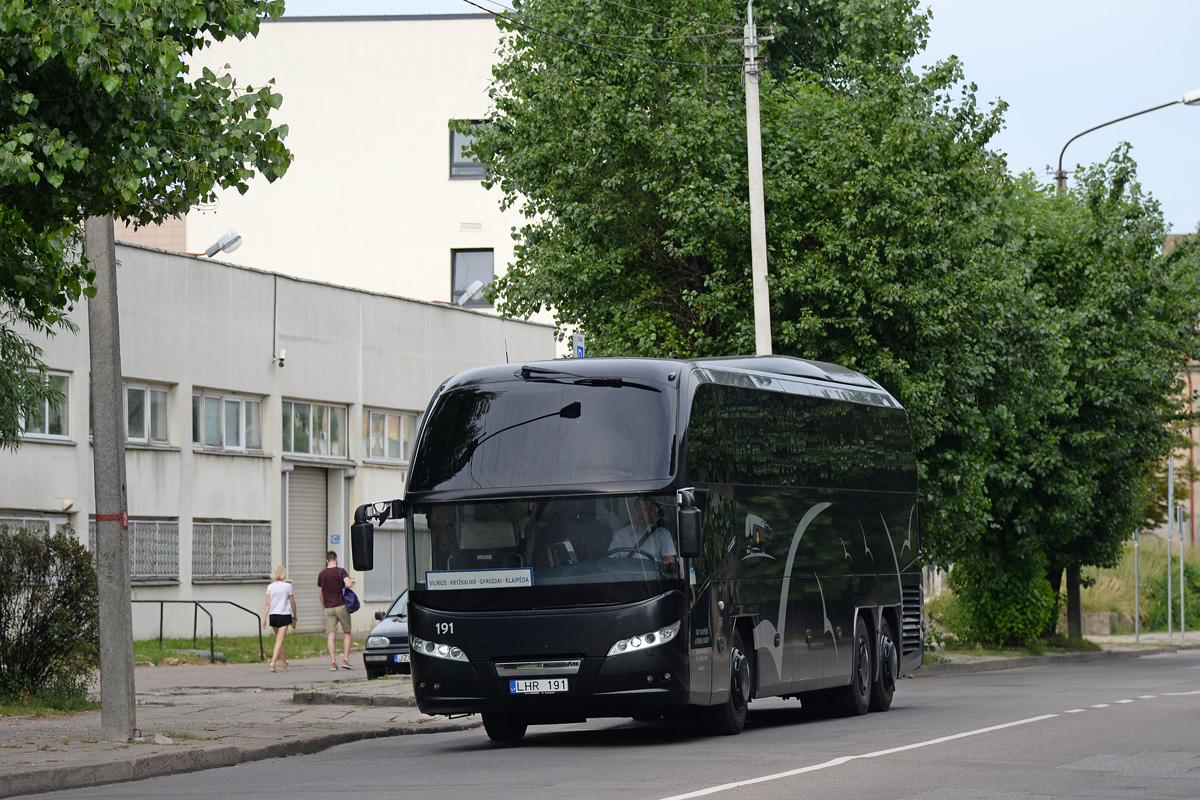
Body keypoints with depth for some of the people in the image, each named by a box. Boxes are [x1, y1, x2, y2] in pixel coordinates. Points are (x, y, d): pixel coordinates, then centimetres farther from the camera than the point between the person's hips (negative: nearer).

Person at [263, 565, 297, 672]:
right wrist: (295, 614, 17)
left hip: (273, 615, 4)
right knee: (279, 640, -6)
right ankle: (273, 663, -17)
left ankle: (284, 662, 27)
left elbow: (268, 604, 2)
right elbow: (292, 602, 2)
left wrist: (264, 618, 4)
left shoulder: (270, 587, 4)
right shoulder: (287, 586, -5)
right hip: (284, 615, -4)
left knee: (279, 639, 17)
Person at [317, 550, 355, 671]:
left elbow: (321, 594, 12)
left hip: (329, 608, 2)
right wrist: (350, 582, 2)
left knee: (331, 635, 2)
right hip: (341, 606, -2)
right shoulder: (341, 571, -6)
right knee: (346, 634, 9)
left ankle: (333, 663, -4)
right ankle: (345, 660, 1)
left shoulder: (321, 574, 6)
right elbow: (348, 585, -21)